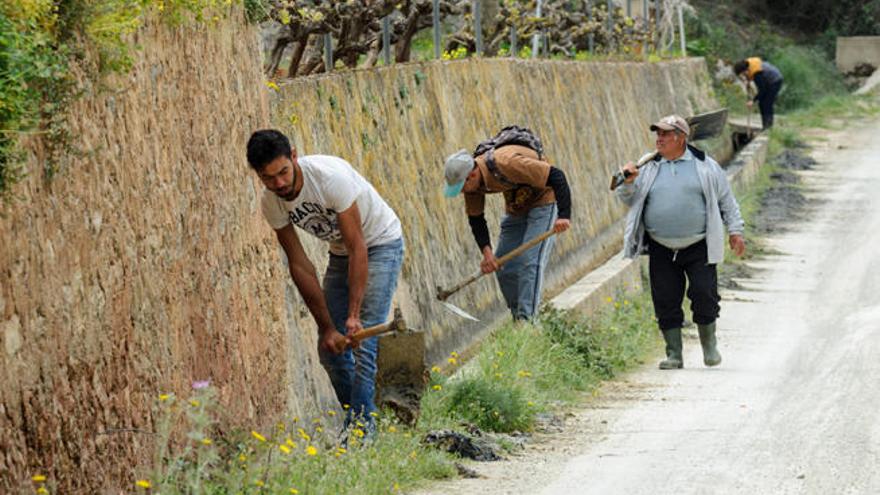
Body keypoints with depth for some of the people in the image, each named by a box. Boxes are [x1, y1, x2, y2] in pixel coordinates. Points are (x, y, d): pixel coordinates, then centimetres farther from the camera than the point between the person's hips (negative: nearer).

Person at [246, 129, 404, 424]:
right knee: (330, 348, -1)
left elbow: (358, 248, -32)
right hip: (340, 253, 6)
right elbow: (300, 265, -11)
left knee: (363, 341, -18)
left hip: (380, 243, -6)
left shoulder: (331, 176, -34)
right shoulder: (271, 204, -16)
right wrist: (327, 327, -16)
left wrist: (353, 315, -36)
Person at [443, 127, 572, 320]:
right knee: (503, 267, 2)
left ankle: (527, 318, -20)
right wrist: (487, 252, -15)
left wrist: (564, 216, -40)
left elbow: (556, 176, -34)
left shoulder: (507, 164, -37)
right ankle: (518, 318, 15)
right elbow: (475, 219, -2)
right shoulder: (472, 182, -14)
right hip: (516, 208, 8)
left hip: (543, 201, -7)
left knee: (530, 261, -20)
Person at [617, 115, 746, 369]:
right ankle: (674, 354, 11)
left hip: (699, 247, -2)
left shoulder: (705, 166, 4)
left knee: (704, 296, -7)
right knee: (666, 301, 1)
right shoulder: (649, 168, 9)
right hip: (661, 250, 2)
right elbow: (628, 200, 14)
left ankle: (709, 345, 15)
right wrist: (628, 183, -7)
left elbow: (726, 200, 10)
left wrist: (735, 231, 5)